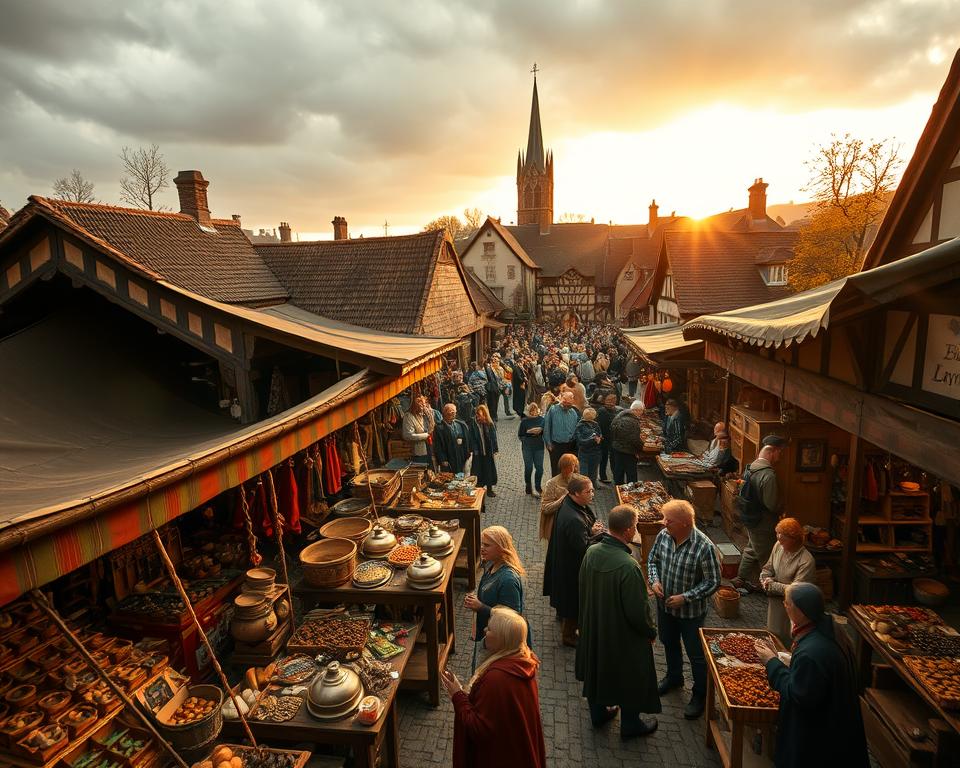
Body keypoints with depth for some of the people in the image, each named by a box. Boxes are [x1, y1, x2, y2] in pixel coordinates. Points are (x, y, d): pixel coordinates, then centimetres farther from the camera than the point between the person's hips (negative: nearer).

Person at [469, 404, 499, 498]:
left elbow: (494, 438, 3)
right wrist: (474, 450, -12)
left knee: (489, 470, 11)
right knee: (478, 472, 5)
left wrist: (495, 450, 2)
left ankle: (489, 489, 26)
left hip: (489, 452, 2)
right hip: (478, 452, -2)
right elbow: (472, 438, -6)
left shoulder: (490, 424, -2)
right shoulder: (473, 424, -8)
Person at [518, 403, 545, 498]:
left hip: (539, 446, 1)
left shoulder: (541, 420, 3)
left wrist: (540, 430, -12)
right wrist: (528, 432, -12)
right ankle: (528, 488, 19)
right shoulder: (524, 421, 0)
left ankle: (538, 487, 19)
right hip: (527, 447, -1)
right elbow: (520, 434, 1)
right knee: (528, 467, 4)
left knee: (539, 467, 1)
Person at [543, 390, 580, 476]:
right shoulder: (552, 410, -7)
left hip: (570, 446, 3)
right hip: (556, 446, -2)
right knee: (555, 470, 6)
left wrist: (576, 444, 3)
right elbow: (546, 428, -3)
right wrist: (548, 443, -4)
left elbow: (577, 430, 9)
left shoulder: (574, 413, 2)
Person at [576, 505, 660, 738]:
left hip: (593, 628, 6)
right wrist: (651, 632, -4)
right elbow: (638, 611, -24)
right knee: (630, 678, 20)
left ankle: (598, 713, 47)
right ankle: (630, 725, 41)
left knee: (597, 670, 26)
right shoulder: (628, 566, -34)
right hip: (623, 635, -6)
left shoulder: (591, 552, -14)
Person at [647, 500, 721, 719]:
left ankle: (700, 695, 36)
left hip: (691, 611, -5)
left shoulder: (704, 547, -28)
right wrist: (655, 580, -13)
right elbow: (652, 560, 4)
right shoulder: (663, 536, -12)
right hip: (665, 605, 5)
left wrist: (685, 598, -22)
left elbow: (713, 582, -19)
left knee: (696, 655, 13)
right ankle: (674, 677, 52)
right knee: (669, 644, 26)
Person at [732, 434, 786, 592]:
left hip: (750, 520, 9)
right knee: (766, 557, 9)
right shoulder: (768, 475, -27)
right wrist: (782, 510, -3)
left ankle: (741, 579, 33)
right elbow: (772, 505, -25)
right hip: (763, 524, -8)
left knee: (751, 550, 22)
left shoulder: (752, 467, 1)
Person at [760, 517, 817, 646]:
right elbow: (767, 568, 5)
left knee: (786, 641, 11)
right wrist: (765, 581, -13)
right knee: (772, 636, 24)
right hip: (774, 601, 6)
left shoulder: (806, 561, -27)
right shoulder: (778, 545, -7)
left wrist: (771, 585, -19)